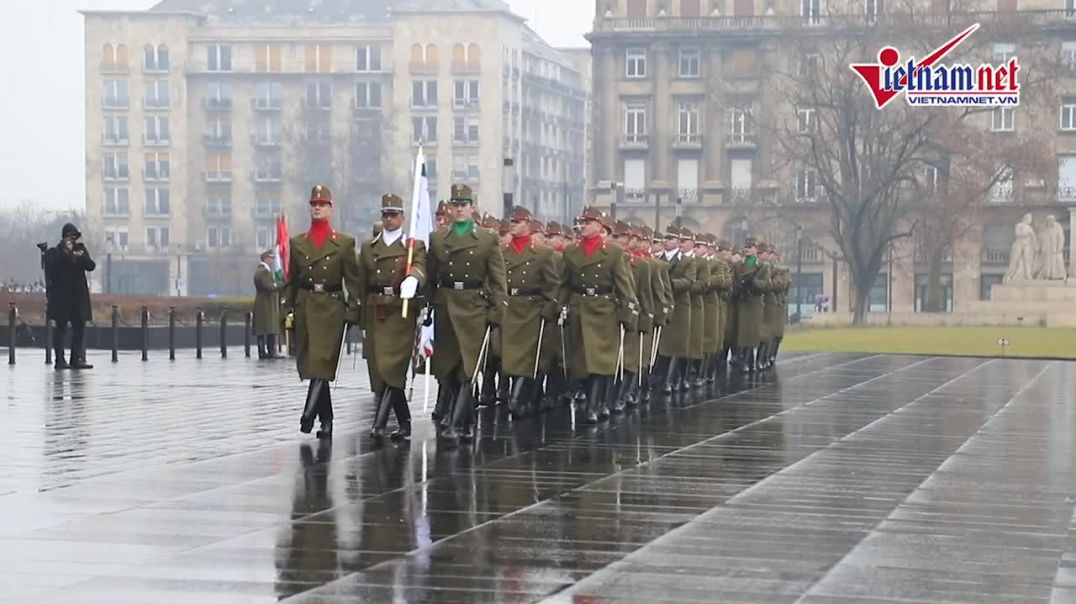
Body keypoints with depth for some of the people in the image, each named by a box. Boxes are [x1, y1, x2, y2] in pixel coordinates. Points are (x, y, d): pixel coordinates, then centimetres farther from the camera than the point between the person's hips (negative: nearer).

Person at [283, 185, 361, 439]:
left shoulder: (344, 243, 4)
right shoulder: (298, 243, 11)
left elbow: (353, 281, 2)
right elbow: (291, 281, 12)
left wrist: (353, 311, -6)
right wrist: (288, 310, 4)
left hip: (332, 308, -3)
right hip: (305, 307, 3)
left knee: (322, 361, -15)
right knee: (308, 363, 4)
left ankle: (309, 414, -23)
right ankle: (326, 420, 12)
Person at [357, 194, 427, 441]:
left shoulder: (414, 246, 4)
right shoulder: (368, 248, 16)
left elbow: (420, 268, -17)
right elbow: (362, 285, 16)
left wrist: (412, 280, -40)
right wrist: (362, 319, 12)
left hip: (401, 312, -4)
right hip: (376, 312, 4)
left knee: (391, 367, -14)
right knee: (379, 369, 3)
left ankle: (380, 423, -18)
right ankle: (404, 425, 13)